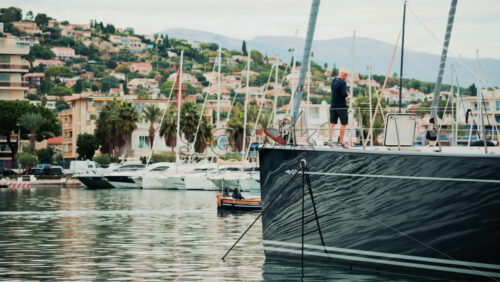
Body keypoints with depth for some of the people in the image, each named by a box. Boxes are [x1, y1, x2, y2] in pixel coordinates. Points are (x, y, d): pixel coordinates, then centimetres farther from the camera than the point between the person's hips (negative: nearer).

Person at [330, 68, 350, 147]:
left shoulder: (333, 81, 10)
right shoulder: (342, 82, -15)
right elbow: (344, 94, -21)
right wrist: (348, 96, 0)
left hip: (333, 106, 7)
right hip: (341, 106, -7)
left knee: (332, 123, 8)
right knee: (343, 124, 3)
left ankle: (330, 139, -2)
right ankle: (341, 142, 3)